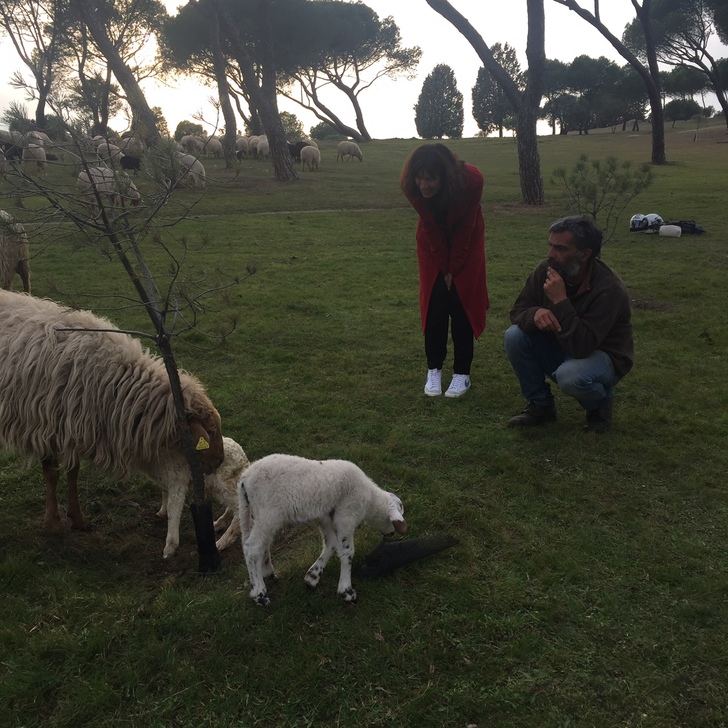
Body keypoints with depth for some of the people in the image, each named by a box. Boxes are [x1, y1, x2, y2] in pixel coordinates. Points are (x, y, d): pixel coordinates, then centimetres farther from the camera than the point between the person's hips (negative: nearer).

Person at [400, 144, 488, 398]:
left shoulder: (471, 179, -36)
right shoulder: (412, 187, -30)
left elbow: (464, 227, -23)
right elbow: (431, 227, -18)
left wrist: (454, 268, -15)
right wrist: (444, 267, -13)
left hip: (466, 240, -1)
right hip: (433, 241, 2)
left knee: (461, 301, -5)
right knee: (435, 303, -4)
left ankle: (462, 373, 2)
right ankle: (434, 370, 7)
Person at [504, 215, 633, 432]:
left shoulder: (608, 289, -29)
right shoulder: (546, 270, -12)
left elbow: (581, 347, -35)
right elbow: (518, 310, -6)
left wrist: (560, 301, -40)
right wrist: (535, 314, -30)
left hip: (601, 355, -6)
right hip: (560, 348, 6)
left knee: (570, 375, -38)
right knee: (514, 336, -19)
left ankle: (600, 405, 0)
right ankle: (540, 405, 1)